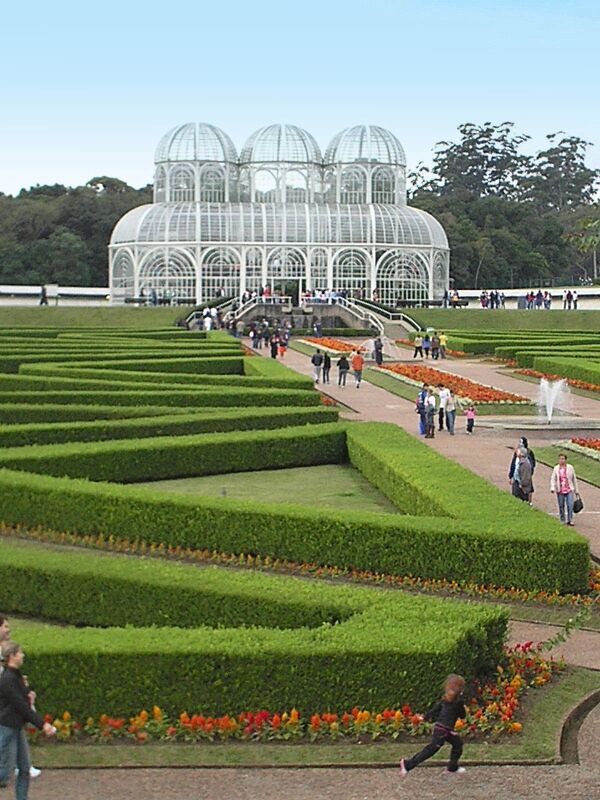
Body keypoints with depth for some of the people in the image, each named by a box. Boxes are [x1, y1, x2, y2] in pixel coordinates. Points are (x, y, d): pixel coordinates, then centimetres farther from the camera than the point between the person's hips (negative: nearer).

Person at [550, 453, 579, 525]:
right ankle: (562, 521, 17)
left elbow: (574, 479, 9)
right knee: (561, 506, 6)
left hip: (569, 490, -1)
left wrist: (576, 491, 11)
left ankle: (570, 520, -7)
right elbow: (553, 479, 1)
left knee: (570, 505, -12)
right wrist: (552, 488, -16)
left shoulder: (570, 468, 2)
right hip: (560, 491, 1)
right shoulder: (556, 468, 3)